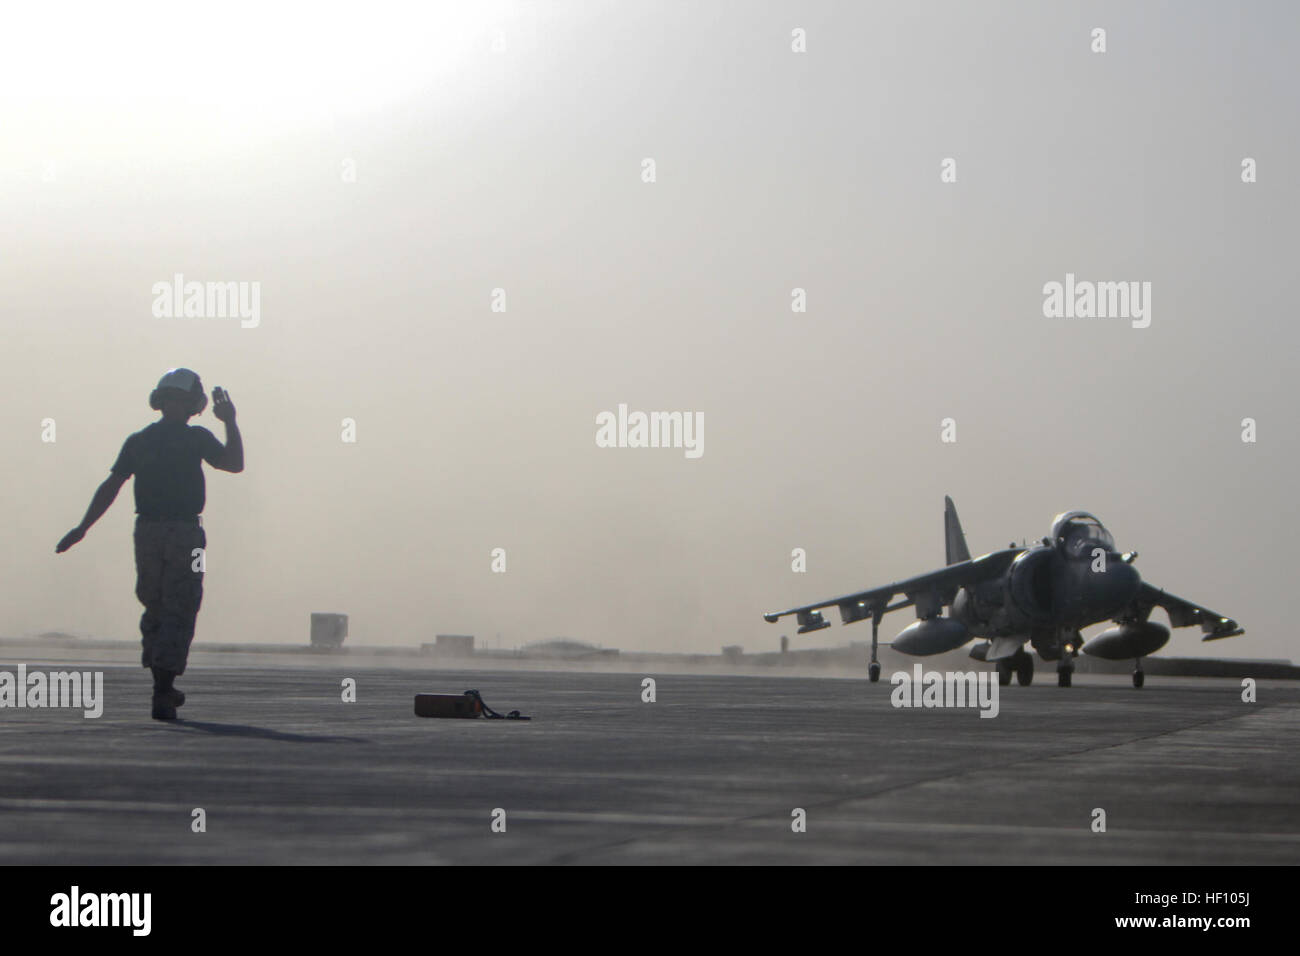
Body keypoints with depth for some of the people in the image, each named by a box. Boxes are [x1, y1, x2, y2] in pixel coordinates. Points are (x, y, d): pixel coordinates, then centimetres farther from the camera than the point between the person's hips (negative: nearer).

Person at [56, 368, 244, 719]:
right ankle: (162, 694, -12)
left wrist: (82, 528, 6)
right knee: (178, 614, -3)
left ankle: (163, 688, 22)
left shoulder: (138, 440, 6)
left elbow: (111, 485, 3)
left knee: (155, 609, 17)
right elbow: (234, 463, -2)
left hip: (147, 532, 4)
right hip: (185, 533, -4)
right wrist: (230, 422, 6)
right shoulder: (195, 438, -5)